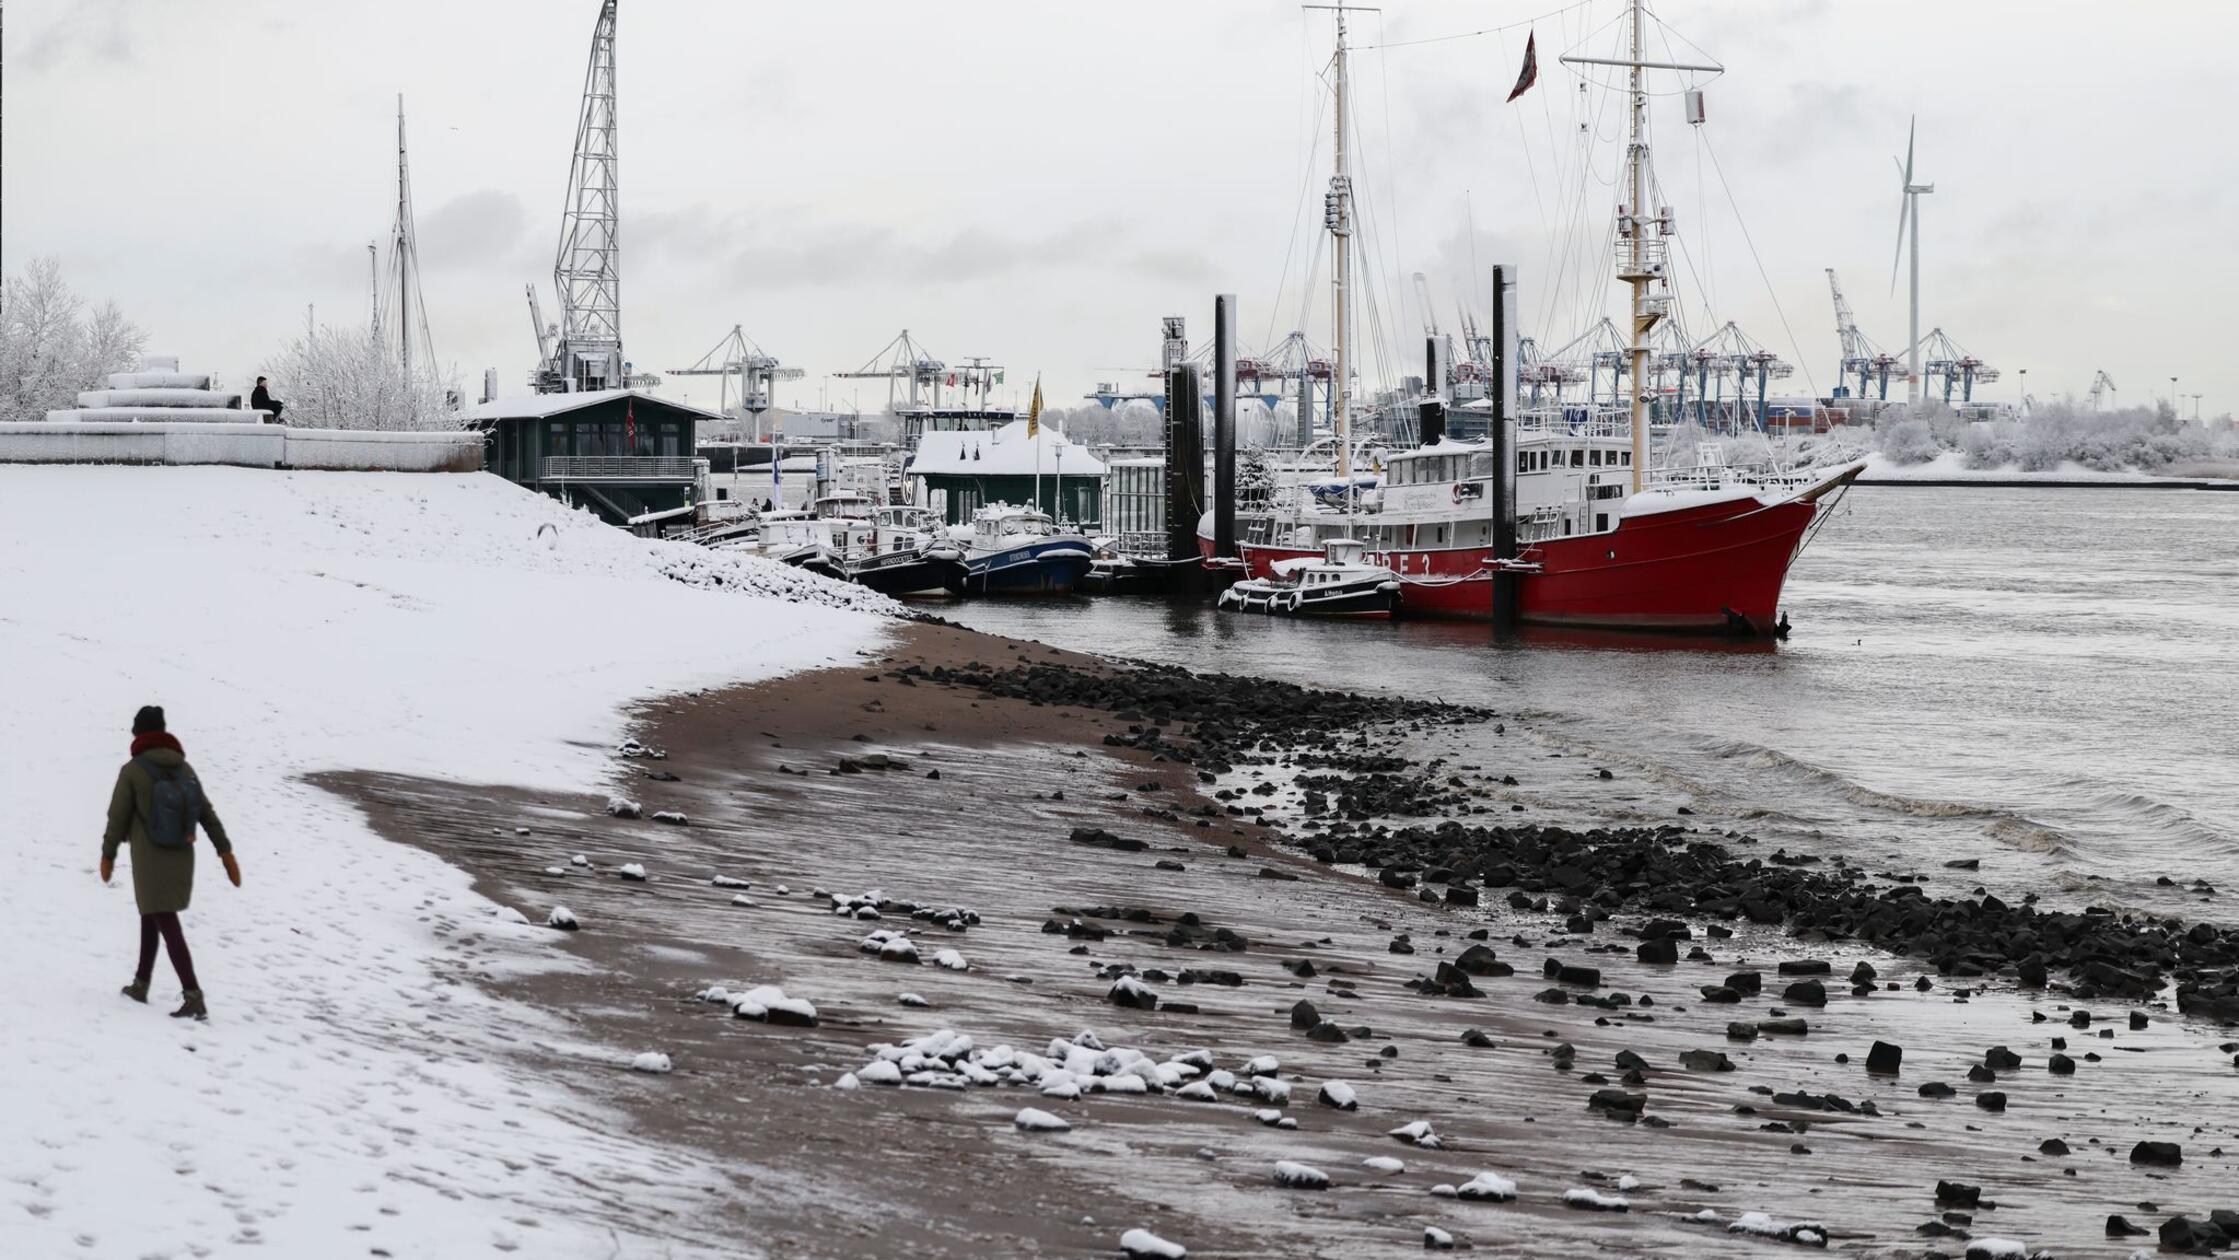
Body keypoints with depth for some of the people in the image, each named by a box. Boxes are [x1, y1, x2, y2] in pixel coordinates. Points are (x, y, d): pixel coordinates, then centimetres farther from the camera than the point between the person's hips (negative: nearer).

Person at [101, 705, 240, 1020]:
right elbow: (208, 814, 3)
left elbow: (118, 817, -7)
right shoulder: (184, 768, 3)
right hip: (182, 859, 6)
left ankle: (194, 998, -15)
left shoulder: (133, 771, -11)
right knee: (151, 916, 24)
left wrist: (108, 855, 6)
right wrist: (226, 852, 5)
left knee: (168, 926, -6)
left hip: (150, 861, -6)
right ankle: (141, 984, 32)